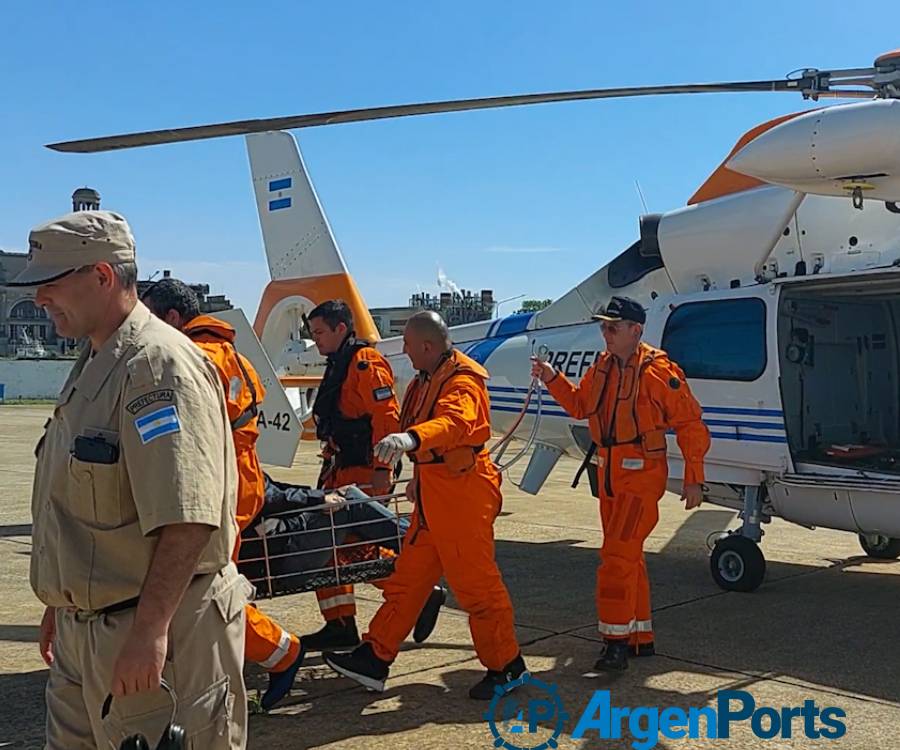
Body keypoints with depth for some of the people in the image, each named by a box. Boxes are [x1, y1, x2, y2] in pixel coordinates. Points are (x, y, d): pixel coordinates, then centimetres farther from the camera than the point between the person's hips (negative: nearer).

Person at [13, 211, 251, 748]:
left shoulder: (159, 362, -19)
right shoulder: (93, 365, 14)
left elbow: (186, 519, -27)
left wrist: (149, 631, -28)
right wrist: (64, 600, 24)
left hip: (156, 633, -9)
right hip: (83, 632, 10)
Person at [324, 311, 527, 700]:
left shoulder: (463, 380, -17)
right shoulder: (428, 378, 15)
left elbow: (454, 423, -38)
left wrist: (411, 437, -56)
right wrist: (420, 477, 31)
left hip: (463, 496, -10)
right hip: (433, 496, 10)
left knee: (475, 582, -2)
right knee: (407, 577, 12)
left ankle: (506, 666, 13)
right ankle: (376, 657, 18)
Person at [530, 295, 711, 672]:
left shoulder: (658, 371, -14)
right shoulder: (602, 366, 7)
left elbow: (690, 425, -11)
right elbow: (580, 405, 19)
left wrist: (693, 479, -11)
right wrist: (553, 380, 4)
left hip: (642, 474, -8)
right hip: (609, 473, 8)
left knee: (618, 554, -13)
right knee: (628, 557, 15)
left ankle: (617, 640, -5)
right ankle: (642, 637, 26)